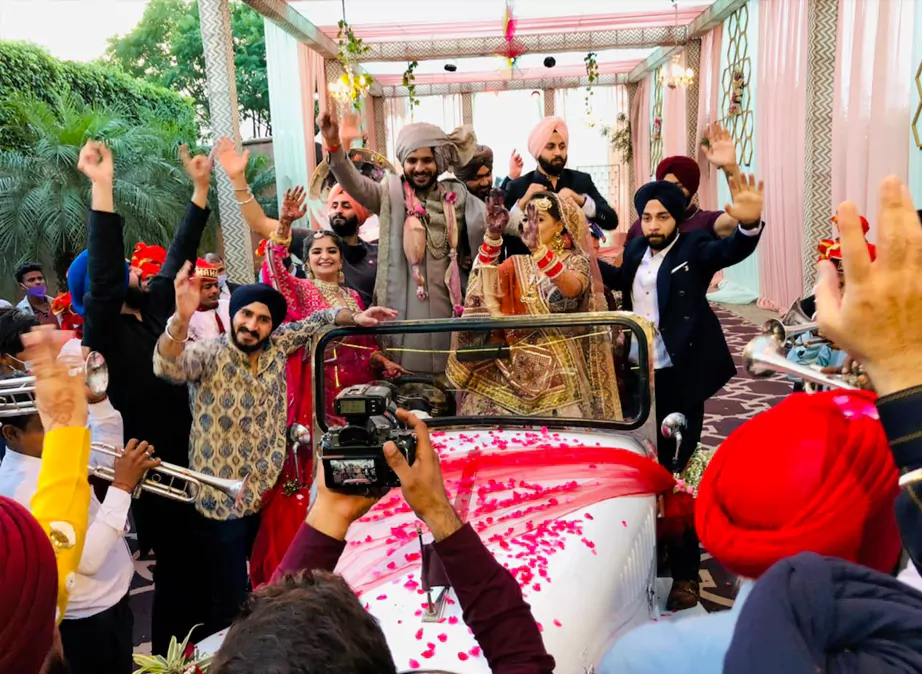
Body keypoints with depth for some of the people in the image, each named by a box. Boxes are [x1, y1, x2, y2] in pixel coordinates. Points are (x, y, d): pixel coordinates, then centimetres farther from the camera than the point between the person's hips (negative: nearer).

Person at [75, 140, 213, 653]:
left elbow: (180, 254, 9)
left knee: (193, 554, 18)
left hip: (182, 454, 7)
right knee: (172, 561, 2)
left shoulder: (153, 304, 5)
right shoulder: (102, 329, -16)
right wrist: (102, 187, -38)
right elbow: (102, 274, -32)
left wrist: (201, 187, 6)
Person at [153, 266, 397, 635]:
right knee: (228, 604, 3)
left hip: (269, 496, 5)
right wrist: (182, 317, -53)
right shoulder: (209, 355, -15)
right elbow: (167, 366, -35)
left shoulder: (277, 346, 0)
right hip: (222, 504, -5)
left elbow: (314, 322, 13)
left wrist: (355, 317, -4)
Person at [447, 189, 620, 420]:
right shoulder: (518, 264, 10)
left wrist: (538, 249, -37)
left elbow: (572, 289, -25)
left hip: (559, 368, -3)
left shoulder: (577, 261, -2)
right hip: (518, 365, 4)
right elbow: (486, 285, -8)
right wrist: (493, 234, -17)